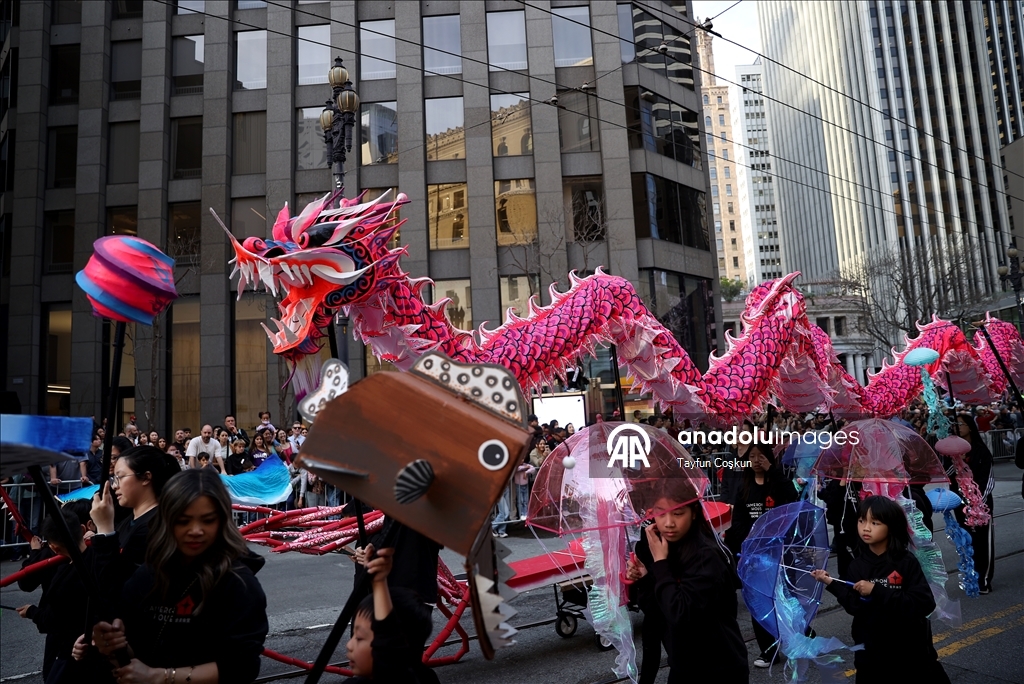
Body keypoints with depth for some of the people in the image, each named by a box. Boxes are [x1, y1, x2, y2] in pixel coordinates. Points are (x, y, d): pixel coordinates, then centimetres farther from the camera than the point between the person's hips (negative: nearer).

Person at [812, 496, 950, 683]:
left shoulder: (907, 562, -15)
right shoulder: (858, 565, -3)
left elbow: (924, 604, -25)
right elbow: (856, 607, -9)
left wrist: (877, 591, -29)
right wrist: (832, 583, -23)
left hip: (909, 653, -3)